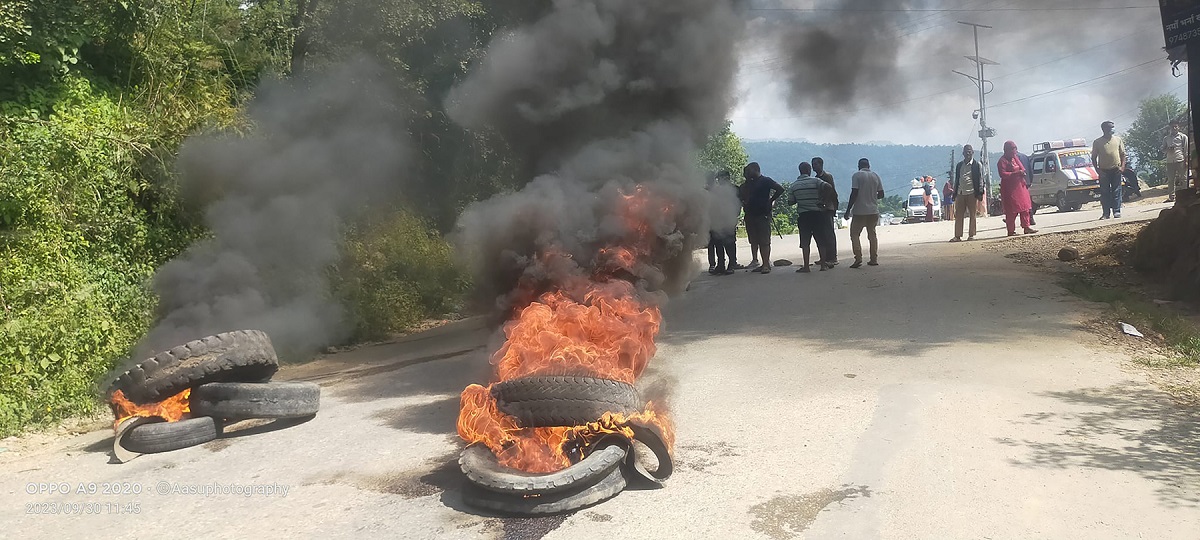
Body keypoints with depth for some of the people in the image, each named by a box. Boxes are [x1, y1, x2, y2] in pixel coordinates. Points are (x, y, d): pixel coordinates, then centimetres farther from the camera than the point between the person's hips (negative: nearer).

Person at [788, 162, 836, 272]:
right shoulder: (815, 181, -4)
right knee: (821, 240, 8)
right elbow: (828, 187, -20)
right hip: (817, 213, -1)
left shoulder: (793, 185, 3)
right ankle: (823, 264, 11)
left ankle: (806, 266, 0)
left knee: (805, 242, 4)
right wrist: (823, 199, -9)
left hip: (803, 215, 1)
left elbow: (790, 202, 5)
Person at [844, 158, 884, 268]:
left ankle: (858, 258, -12)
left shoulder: (857, 175, -7)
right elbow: (881, 194, 9)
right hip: (873, 211, 5)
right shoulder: (876, 176, 8)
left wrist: (848, 209, -9)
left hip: (860, 211, -5)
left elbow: (854, 194, -14)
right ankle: (874, 259, 12)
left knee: (854, 234, 1)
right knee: (872, 234, 13)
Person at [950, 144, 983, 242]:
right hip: (960, 194, 4)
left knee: (973, 215, 2)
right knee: (958, 216, 1)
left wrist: (979, 193, -9)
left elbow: (980, 179, 0)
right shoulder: (959, 165, 15)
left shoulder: (977, 165, 3)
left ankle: (972, 235, 7)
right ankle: (957, 236, 4)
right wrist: (955, 194, 12)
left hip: (972, 193, -4)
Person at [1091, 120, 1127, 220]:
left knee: (1116, 191, 1)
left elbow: (1123, 154, 11)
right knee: (1104, 193, 0)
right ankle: (1106, 213, 3)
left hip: (1116, 170, 1)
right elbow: (1093, 157, 6)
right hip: (1104, 171, -1)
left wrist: (1122, 166, -2)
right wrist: (1097, 169, -5)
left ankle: (1117, 211, 3)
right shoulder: (1097, 142, 4)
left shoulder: (1118, 140, 10)